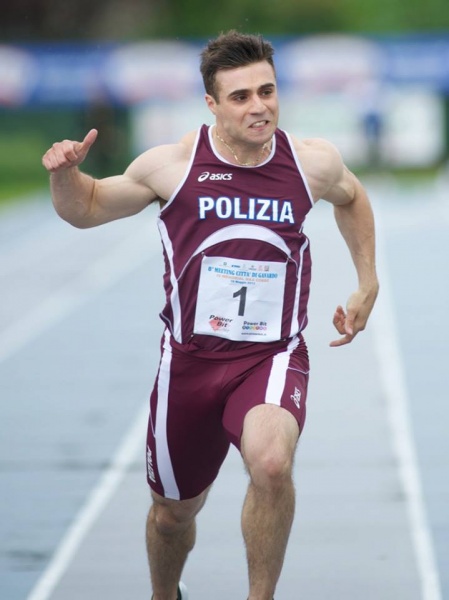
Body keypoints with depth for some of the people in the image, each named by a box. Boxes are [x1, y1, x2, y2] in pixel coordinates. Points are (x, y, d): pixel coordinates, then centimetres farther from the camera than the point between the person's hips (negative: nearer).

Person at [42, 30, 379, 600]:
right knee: (174, 511, 16)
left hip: (272, 359, -1)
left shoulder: (313, 162, -3)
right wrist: (64, 173, -13)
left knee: (271, 463, -34)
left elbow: (351, 197, 22)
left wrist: (367, 285, 18)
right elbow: (87, 208, 9)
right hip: (190, 360, 1)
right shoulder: (172, 163, -6)